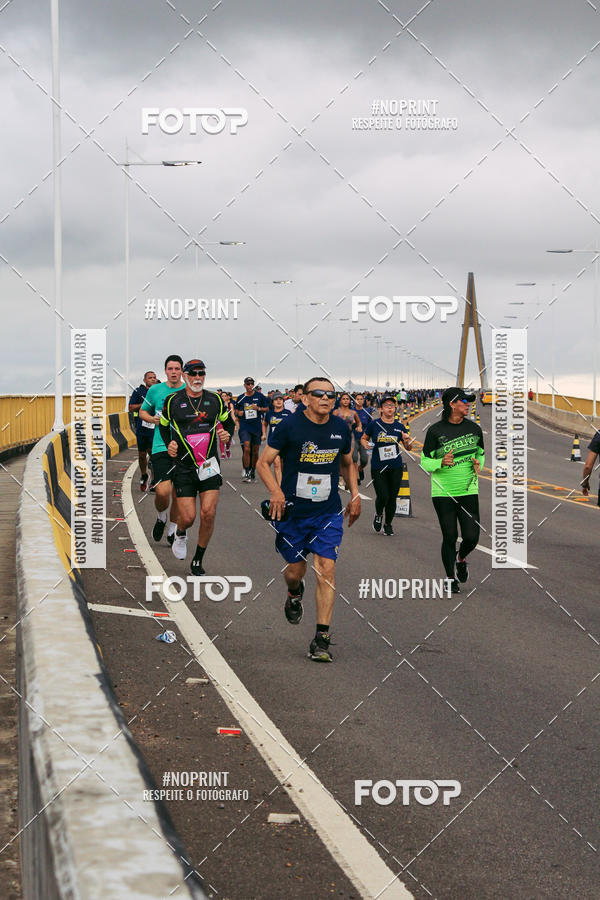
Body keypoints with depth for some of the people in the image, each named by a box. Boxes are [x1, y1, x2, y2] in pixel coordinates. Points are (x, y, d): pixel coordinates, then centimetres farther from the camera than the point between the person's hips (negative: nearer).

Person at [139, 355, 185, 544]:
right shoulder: (155, 390, 4)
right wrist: (152, 419, -4)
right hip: (161, 448, -1)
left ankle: (172, 528, 26)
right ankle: (161, 517, 15)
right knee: (163, 491, -16)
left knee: (178, 493, 6)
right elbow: (143, 411, 17)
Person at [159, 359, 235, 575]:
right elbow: (163, 426, 17)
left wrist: (227, 435, -2)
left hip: (209, 466, 1)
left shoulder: (215, 400, 5)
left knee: (208, 514, -9)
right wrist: (169, 444, 0)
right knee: (188, 517, -7)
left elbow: (229, 423, 19)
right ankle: (180, 534, 32)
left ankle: (198, 561, 9)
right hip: (184, 467, -1)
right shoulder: (173, 401, 1)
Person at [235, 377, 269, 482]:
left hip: (257, 427, 1)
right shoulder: (240, 398, 5)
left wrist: (258, 408, -11)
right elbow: (236, 410, 18)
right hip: (244, 427, -1)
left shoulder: (259, 396, 3)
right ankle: (246, 472, -12)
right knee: (246, 449, -16)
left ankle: (253, 472, 22)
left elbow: (267, 409, 8)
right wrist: (238, 413, -4)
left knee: (255, 451, 7)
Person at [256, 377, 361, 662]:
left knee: (326, 569, -11)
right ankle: (294, 595, 48)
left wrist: (355, 495, 9)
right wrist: (276, 491, -23)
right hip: (293, 511, -2)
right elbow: (263, 462, -6)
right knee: (294, 571, 8)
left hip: (329, 512, 2)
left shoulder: (341, 428, 3)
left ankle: (321, 638, -7)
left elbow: (348, 464, 20)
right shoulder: (289, 426, -9)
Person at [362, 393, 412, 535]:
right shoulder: (374, 424, -2)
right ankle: (378, 515, 22)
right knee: (383, 496, -11)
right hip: (378, 467, -2)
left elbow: (408, 447, 11)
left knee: (392, 498, 5)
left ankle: (388, 524, 26)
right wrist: (366, 444, -10)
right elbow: (364, 438, 12)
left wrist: (407, 441, -11)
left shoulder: (399, 426, 4)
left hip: (396, 467, 2)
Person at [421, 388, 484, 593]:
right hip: (443, 492, -3)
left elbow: (481, 453, 20)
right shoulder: (435, 430, -6)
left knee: (471, 537, -5)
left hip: (468, 490, 3)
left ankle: (461, 559, 30)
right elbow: (425, 461, -1)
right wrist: (442, 462, -21)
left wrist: (478, 464, -3)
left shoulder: (474, 428, 6)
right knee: (449, 537, -2)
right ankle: (451, 579, 16)